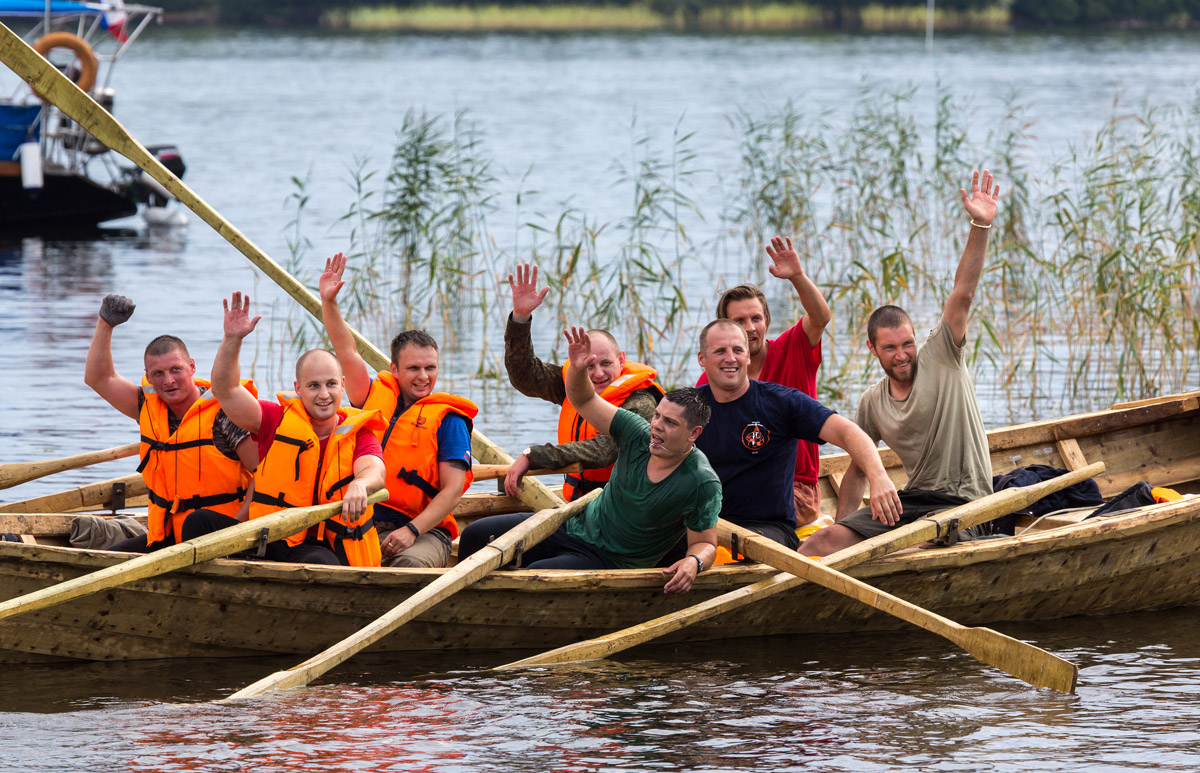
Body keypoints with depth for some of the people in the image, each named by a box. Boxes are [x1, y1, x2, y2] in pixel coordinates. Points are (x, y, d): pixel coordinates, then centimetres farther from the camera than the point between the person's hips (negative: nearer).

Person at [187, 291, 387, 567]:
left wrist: (360, 485, -43)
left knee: (319, 564, -39)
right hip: (268, 541, 3)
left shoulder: (358, 433, 5)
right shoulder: (278, 421, 10)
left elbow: (374, 471, -16)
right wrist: (232, 339, -16)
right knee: (201, 522, -16)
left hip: (326, 548, -3)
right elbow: (225, 389, 1)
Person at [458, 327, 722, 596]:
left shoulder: (703, 483, -20)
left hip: (609, 562, -7)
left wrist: (694, 562, -38)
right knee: (476, 535, 3)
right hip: (576, 526, 7)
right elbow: (583, 400, -1)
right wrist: (577, 369, -22)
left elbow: (705, 543, -14)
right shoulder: (640, 436, -6)